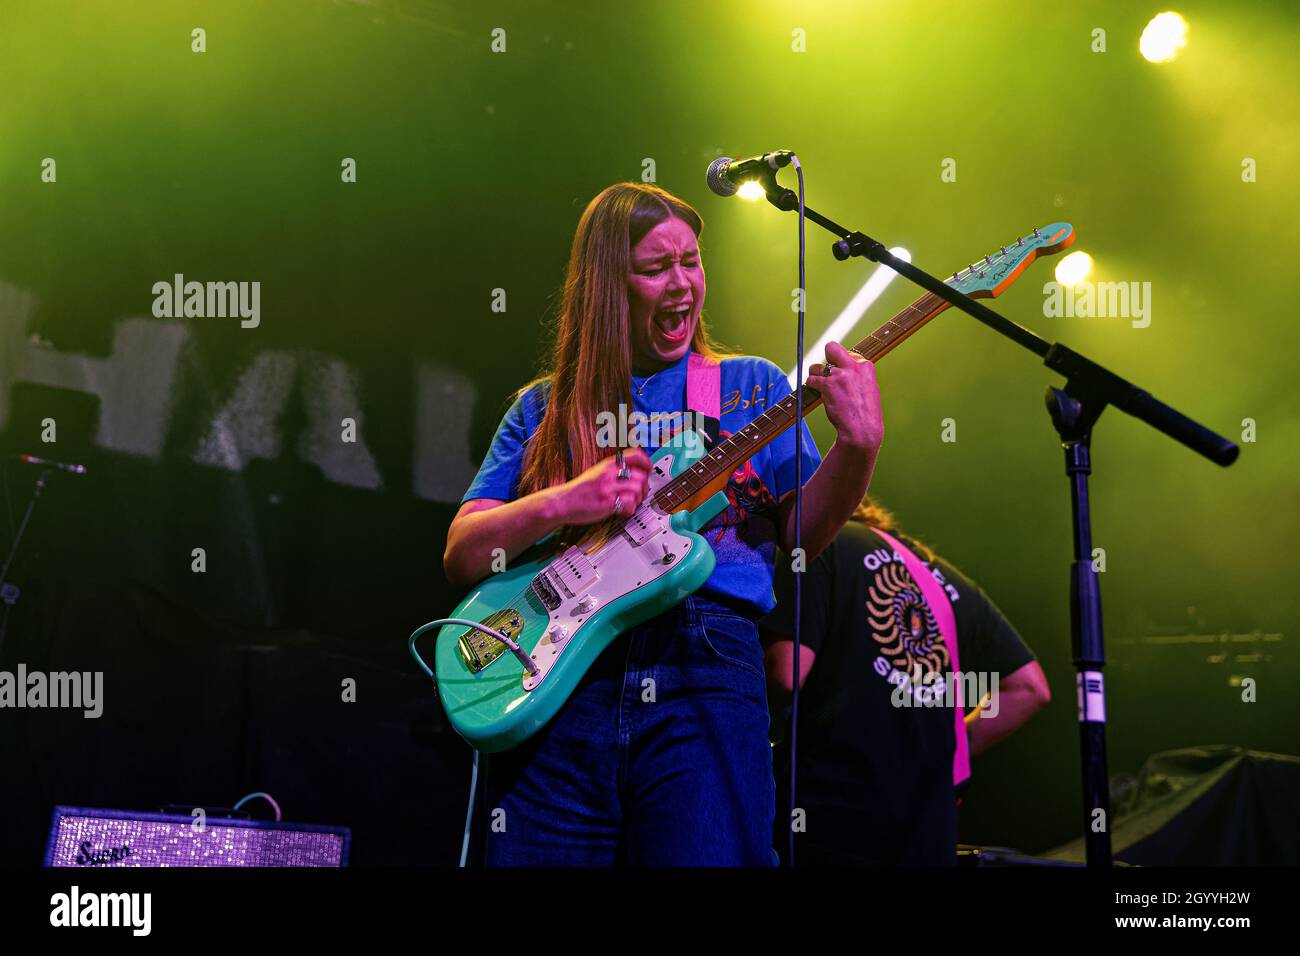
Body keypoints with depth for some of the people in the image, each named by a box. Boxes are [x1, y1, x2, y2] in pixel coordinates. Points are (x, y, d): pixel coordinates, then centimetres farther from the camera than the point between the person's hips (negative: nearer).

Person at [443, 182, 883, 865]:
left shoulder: (753, 386, 16)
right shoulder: (543, 410, 15)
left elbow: (801, 532, 9)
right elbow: (460, 556, 9)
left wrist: (857, 447, -10)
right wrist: (562, 505, -9)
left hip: (706, 662, -1)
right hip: (558, 675, 1)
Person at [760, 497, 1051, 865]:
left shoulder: (819, 545, 0)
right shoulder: (947, 579, 19)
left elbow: (785, 674, -12)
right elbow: (1029, 688, 15)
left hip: (826, 821, -6)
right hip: (927, 829, 6)